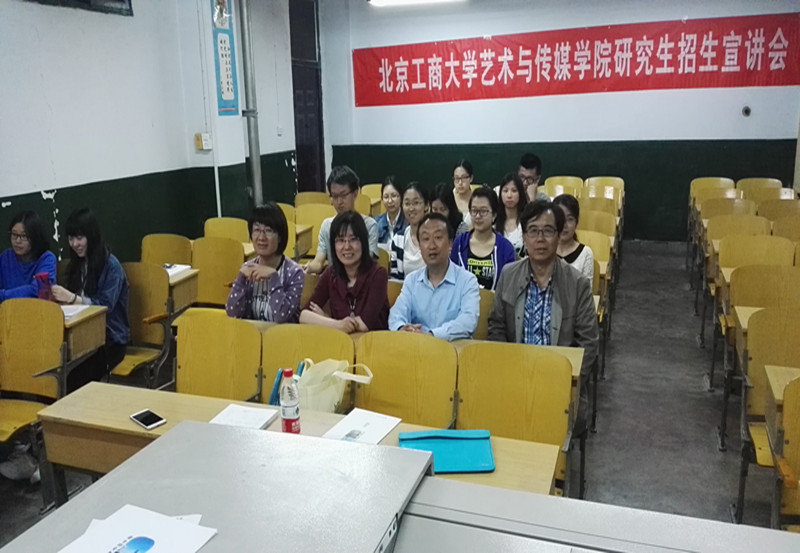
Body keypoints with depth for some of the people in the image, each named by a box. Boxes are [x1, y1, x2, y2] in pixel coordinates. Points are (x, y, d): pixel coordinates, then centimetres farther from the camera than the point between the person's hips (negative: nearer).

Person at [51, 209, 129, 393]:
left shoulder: (111, 266, -9)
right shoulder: (77, 264, 12)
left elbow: (106, 306, -18)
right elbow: (70, 298, 12)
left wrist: (72, 298, -32)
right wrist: (58, 296, -10)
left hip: (110, 338, -5)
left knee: (74, 376, -29)